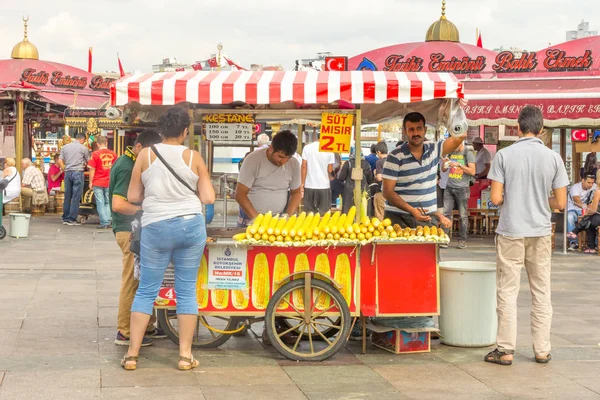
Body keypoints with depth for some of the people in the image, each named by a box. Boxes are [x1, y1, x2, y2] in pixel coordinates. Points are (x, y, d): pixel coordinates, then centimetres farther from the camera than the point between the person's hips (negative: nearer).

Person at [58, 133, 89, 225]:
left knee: (67, 196, 10)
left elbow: (60, 161, 7)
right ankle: (72, 219, -5)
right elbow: (88, 161, 10)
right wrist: (84, 165, 30)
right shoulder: (83, 148, 0)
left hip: (68, 173, 5)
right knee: (76, 197, -3)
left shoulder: (65, 147, 12)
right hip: (78, 172, -5)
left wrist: (65, 170, 14)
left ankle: (65, 218, 12)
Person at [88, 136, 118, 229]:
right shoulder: (113, 154, 2)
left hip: (98, 183, -3)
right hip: (109, 182, 3)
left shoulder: (95, 154, -7)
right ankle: (108, 222, 7)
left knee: (100, 203, 2)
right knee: (108, 203, 13)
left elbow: (92, 169, -6)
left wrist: (90, 182, 1)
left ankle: (104, 223, -2)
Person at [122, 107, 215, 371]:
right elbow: (209, 198, -3)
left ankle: (132, 354, 8)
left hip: (156, 228, 0)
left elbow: (132, 196, 1)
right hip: (191, 225, 0)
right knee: (187, 291, 8)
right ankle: (185, 355, 9)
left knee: (146, 290, 8)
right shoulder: (194, 157, -3)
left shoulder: (146, 155, -3)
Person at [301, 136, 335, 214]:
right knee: (324, 214, 5)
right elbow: (330, 170, -1)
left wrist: (303, 183, 3)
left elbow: (304, 166, -3)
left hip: (309, 185, 1)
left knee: (309, 213, 7)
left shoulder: (307, 148, -1)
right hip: (324, 185, -1)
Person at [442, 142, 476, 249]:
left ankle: (462, 240, 6)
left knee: (463, 215, 0)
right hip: (449, 187, 4)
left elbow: (472, 172, -9)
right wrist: (444, 163, -2)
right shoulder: (451, 153, 14)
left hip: (462, 189, -4)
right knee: (446, 213, -4)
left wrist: (459, 165, -15)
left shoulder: (468, 154, -1)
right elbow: (443, 170, 20)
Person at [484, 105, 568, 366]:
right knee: (541, 293, 11)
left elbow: (495, 198, -10)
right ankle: (542, 350, 15)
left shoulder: (504, 155, -7)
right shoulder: (553, 158, -2)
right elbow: (561, 203, -1)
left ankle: (505, 351, 7)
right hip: (540, 232, 2)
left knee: (508, 292, 5)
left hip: (511, 232, -2)